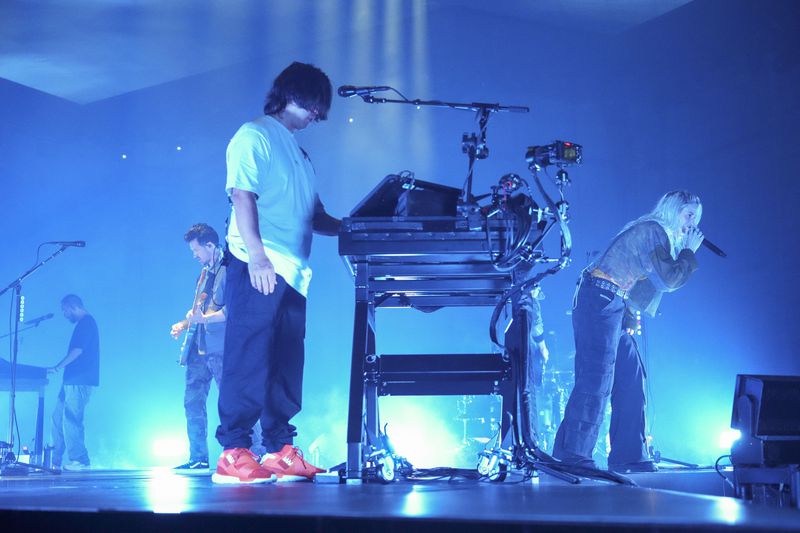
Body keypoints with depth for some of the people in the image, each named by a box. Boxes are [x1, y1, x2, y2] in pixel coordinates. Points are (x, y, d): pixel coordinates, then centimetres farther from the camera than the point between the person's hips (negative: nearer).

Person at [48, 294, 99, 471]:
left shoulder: (86, 322, -10)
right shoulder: (84, 323, 21)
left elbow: (78, 350, -19)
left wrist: (57, 367, -15)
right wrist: (61, 368, 16)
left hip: (79, 381, -10)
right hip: (72, 380, 10)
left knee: (70, 419, -10)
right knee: (58, 417, 11)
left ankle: (80, 460, -5)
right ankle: (56, 460, 15)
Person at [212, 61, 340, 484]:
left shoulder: (298, 151, 26)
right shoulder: (254, 136, 1)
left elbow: (315, 217, 25)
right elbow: (242, 197, -11)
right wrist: (258, 257, -21)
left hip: (291, 273, 8)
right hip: (258, 267, -8)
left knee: (286, 363, 7)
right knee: (249, 358, -11)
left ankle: (279, 451, 11)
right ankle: (233, 454, -9)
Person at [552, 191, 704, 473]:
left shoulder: (659, 234, 23)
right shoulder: (653, 230, -8)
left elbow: (665, 281, 24)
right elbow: (669, 280, -14)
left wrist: (685, 254, 15)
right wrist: (689, 251, 0)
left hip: (614, 311, 11)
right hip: (600, 303, -11)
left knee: (631, 381, 9)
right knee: (596, 379, -13)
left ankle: (629, 458, 14)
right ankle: (572, 455, -13)